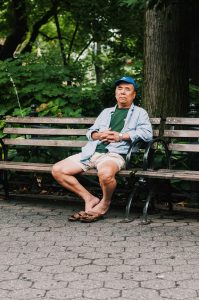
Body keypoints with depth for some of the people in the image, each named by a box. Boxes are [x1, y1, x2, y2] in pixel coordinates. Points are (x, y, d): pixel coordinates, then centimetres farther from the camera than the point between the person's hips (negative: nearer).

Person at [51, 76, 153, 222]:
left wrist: (120, 136, -10)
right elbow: (90, 132, 27)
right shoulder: (106, 112, 32)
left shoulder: (139, 113, 16)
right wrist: (99, 135, 2)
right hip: (93, 151, 6)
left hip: (115, 154, -6)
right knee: (57, 170, -11)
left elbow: (147, 133, -2)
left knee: (105, 173, -42)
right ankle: (90, 199, -4)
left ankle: (105, 204, -10)